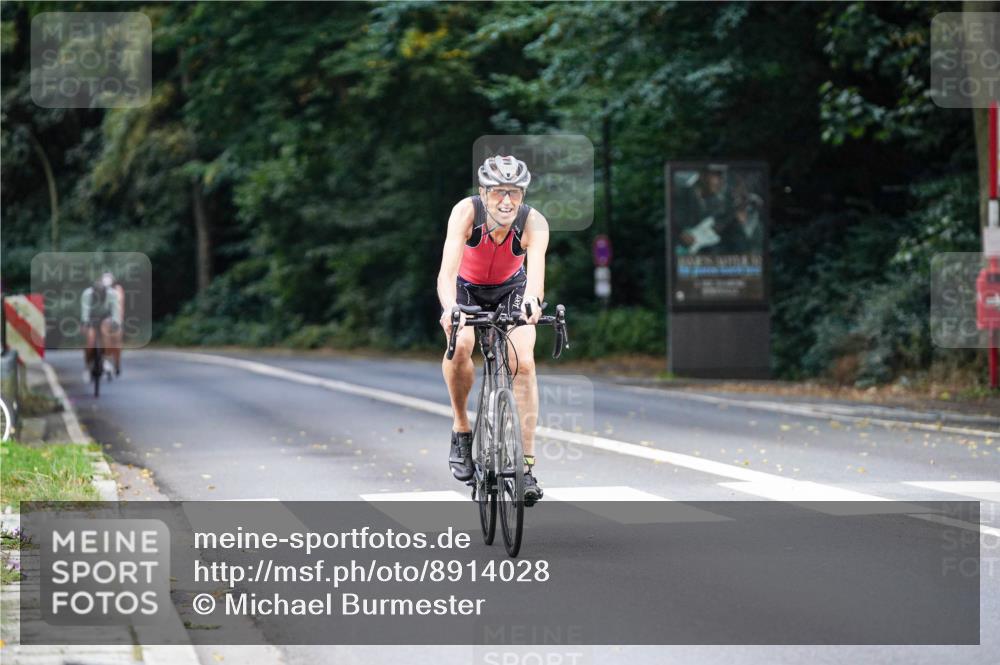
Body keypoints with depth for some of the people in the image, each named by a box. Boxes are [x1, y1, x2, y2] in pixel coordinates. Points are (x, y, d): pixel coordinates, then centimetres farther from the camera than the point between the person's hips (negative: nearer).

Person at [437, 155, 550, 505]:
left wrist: (532, 303, -70)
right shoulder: (466, 212, -32)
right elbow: (447, 269, -44)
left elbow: (536, 270, -48)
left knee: (523, 362, -18)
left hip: (511, 289, 1)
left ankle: (527, 463, -11)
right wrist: (450, 308, -64)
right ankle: (461, 428, -7)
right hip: (467, 288, -1)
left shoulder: (534, 223, -31)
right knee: (461, 343, -30)